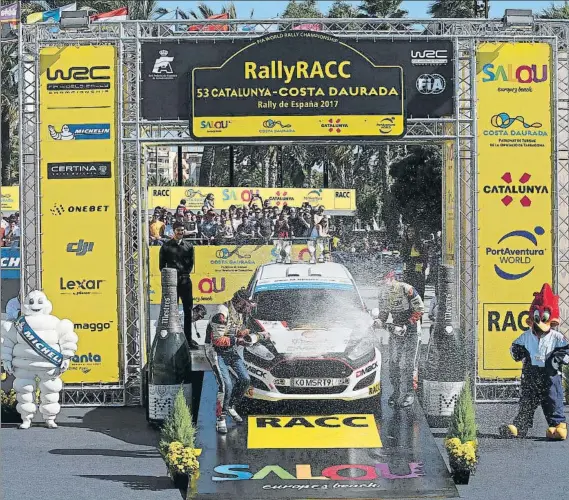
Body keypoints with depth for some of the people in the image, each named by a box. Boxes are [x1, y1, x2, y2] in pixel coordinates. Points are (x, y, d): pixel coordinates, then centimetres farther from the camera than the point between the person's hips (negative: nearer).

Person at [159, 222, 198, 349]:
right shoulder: (166, 246, 5)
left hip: (185, 281, 2)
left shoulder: (188, 246, 11)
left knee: (188, 310, 1)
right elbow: (162, 265, 6)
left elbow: (191, 263, 12)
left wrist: (184, 275, 1)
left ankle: (188, 338, 5)